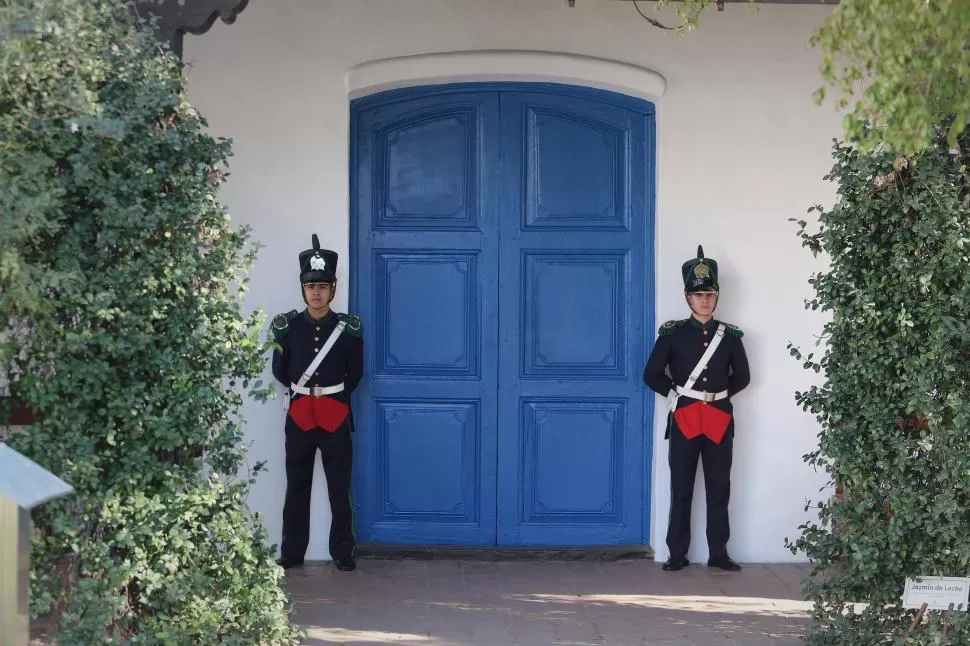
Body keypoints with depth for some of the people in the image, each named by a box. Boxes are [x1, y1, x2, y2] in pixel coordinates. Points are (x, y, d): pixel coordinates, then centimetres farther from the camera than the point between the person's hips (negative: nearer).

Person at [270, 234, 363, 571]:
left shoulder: (348, 328, -3)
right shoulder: (288, 327, -1)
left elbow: (355, 373, 8)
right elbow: (279, 371, 11)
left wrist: (333, 393, 8)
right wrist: (301, 391, 11)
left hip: (336, 416, -1)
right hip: (299, 416, 1)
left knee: (340, 487, 4)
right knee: (297, 487, 8)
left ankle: (343, 551, 11)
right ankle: (292, 552, 15)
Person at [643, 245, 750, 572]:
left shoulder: (730, 335, 6)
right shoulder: (672, 333, 0)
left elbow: (742, 377, 15)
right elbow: (652, 375, 3)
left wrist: (719, 394, 6)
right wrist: (677, 393, 1)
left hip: (720, 419, 2)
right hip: (684, 419, -2)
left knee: (719, 489, 5)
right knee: (681, 489, 2)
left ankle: (718, 553, 12)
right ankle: (677, 554, 8)